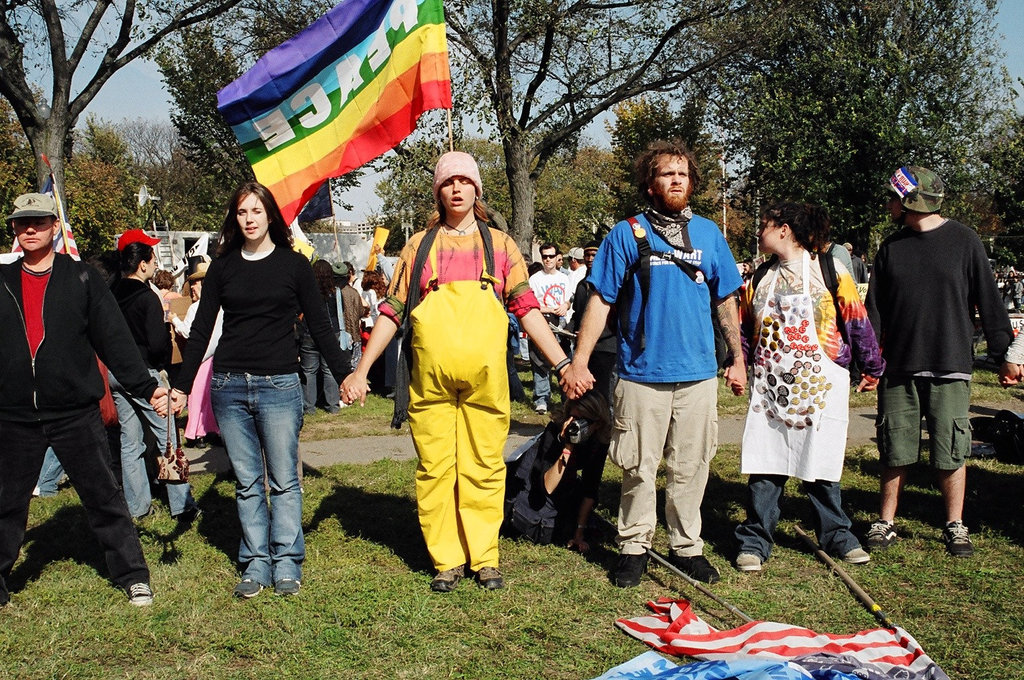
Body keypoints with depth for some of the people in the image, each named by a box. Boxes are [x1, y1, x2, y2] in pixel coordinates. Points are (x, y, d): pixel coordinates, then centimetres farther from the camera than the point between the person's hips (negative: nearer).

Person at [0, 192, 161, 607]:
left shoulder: (82, 278, 1)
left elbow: (114, 338, -1)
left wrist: (145, 386, -8)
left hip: (76, 413, -2)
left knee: (103, 496, 4)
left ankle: (133, 576, 14)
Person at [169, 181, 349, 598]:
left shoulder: (293, 264, 4)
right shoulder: (223, 267, 9)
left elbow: (319, 327, 5)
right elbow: (201, 330, 10)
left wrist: (343, 375, -2)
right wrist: (181, 386, 5)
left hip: (279, 386, -2)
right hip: (229, 387, 2)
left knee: (284, 480, -1)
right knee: (247, 483, 6)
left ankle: (287, 563, 8)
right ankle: (255, 563, 14)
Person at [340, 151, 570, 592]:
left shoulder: (499, 244, 12)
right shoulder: (419, 246, 13)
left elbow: (527, 308, 7)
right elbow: (392, 312, 11)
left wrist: (563, 363, -1)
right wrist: (361, 371, 5)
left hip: (485, 377, 0)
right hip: (430, 377, 1)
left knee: (484, 468, 3)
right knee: (434, 468, 3)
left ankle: (485, 557, 15)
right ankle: (447, 560, 14)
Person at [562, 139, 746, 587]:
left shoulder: (708, 233, 9)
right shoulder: (627, 234, 0)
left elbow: (726, 301, 15)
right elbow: (600, 302, -2)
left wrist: (737, 358, 13)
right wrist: (579, 362, -8)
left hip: (698, 373, 3)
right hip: (642, 374, -2)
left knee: (690, 469, 9)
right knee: (638, 468, 5)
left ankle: (687, 546, 23)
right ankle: (634, 547, 19)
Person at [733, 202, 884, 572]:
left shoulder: (830, 270, -3)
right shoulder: (761, 278, 11)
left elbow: (856, 320, 0)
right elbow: (744, 327, 18)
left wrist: (872, 367, 3)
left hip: (819, 387, -3)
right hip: (769, 388, 3)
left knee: (820, 466, 5)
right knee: (763, 465, 2)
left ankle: (837, 535, 23)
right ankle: (754, 540, 11)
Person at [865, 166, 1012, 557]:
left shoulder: (963, 241, 0)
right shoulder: (891, 248, 10)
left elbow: (988, 301, 1)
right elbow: (874, 309, 11)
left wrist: (1003, 353, -1)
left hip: (950, 367, -3)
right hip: (898, 367, 3)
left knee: (951, 452, 2)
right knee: (895, 451, 5)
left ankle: (955, 527, 16)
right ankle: (886, 523, 16)